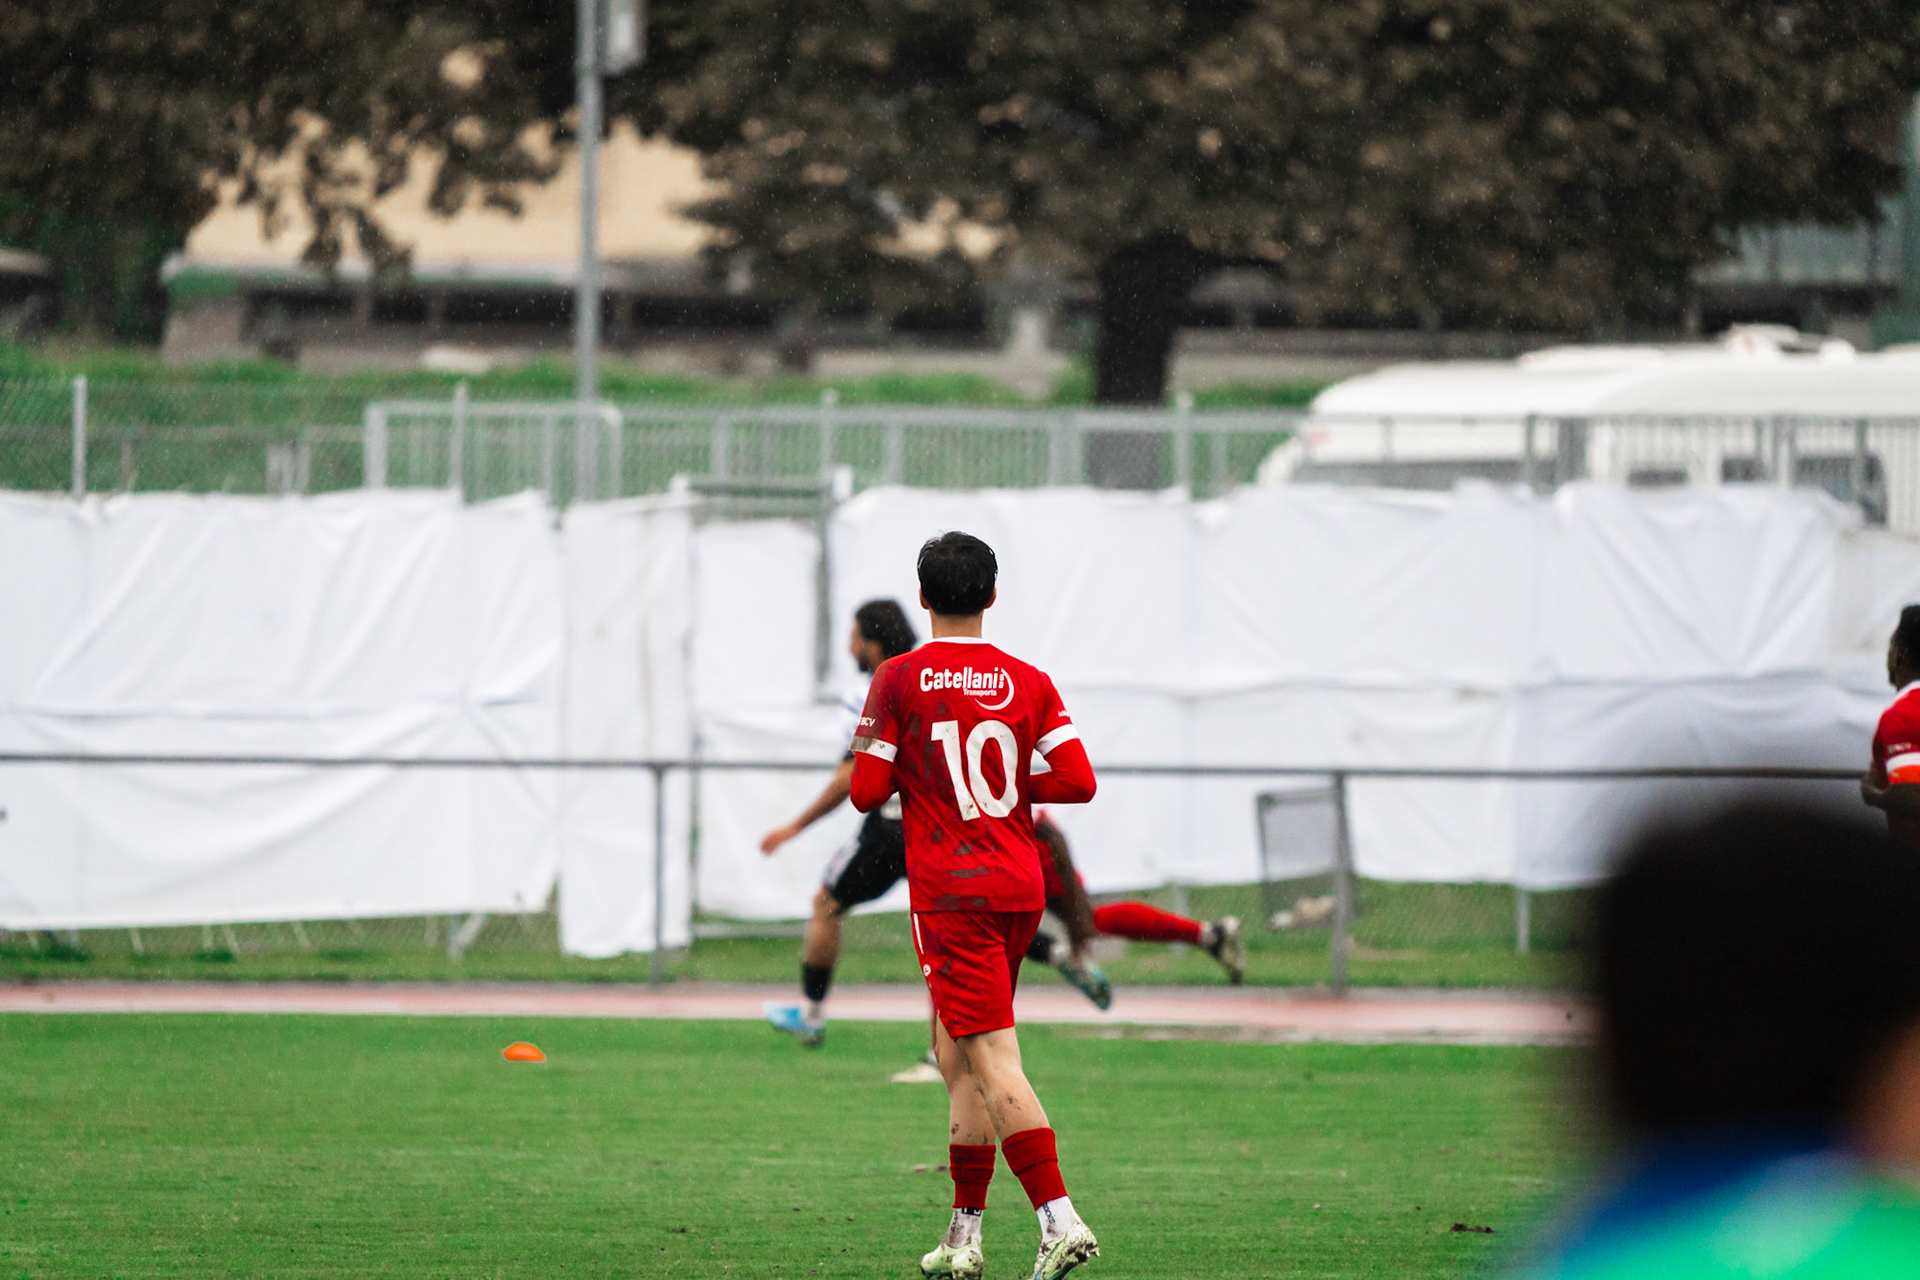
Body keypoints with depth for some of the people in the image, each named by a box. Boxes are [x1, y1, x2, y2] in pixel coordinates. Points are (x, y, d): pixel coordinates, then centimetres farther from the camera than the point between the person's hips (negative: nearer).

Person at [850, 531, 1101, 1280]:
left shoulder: (900, 679, -5)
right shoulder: (1027, 682, 5)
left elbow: (866, 792, -6)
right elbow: (1077, 782, -4)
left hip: (951, 894, -5)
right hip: (1020, 888, 5)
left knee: (992, 1062, -11)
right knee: (958, 1057, 16)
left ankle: (1059, 1220, -25)